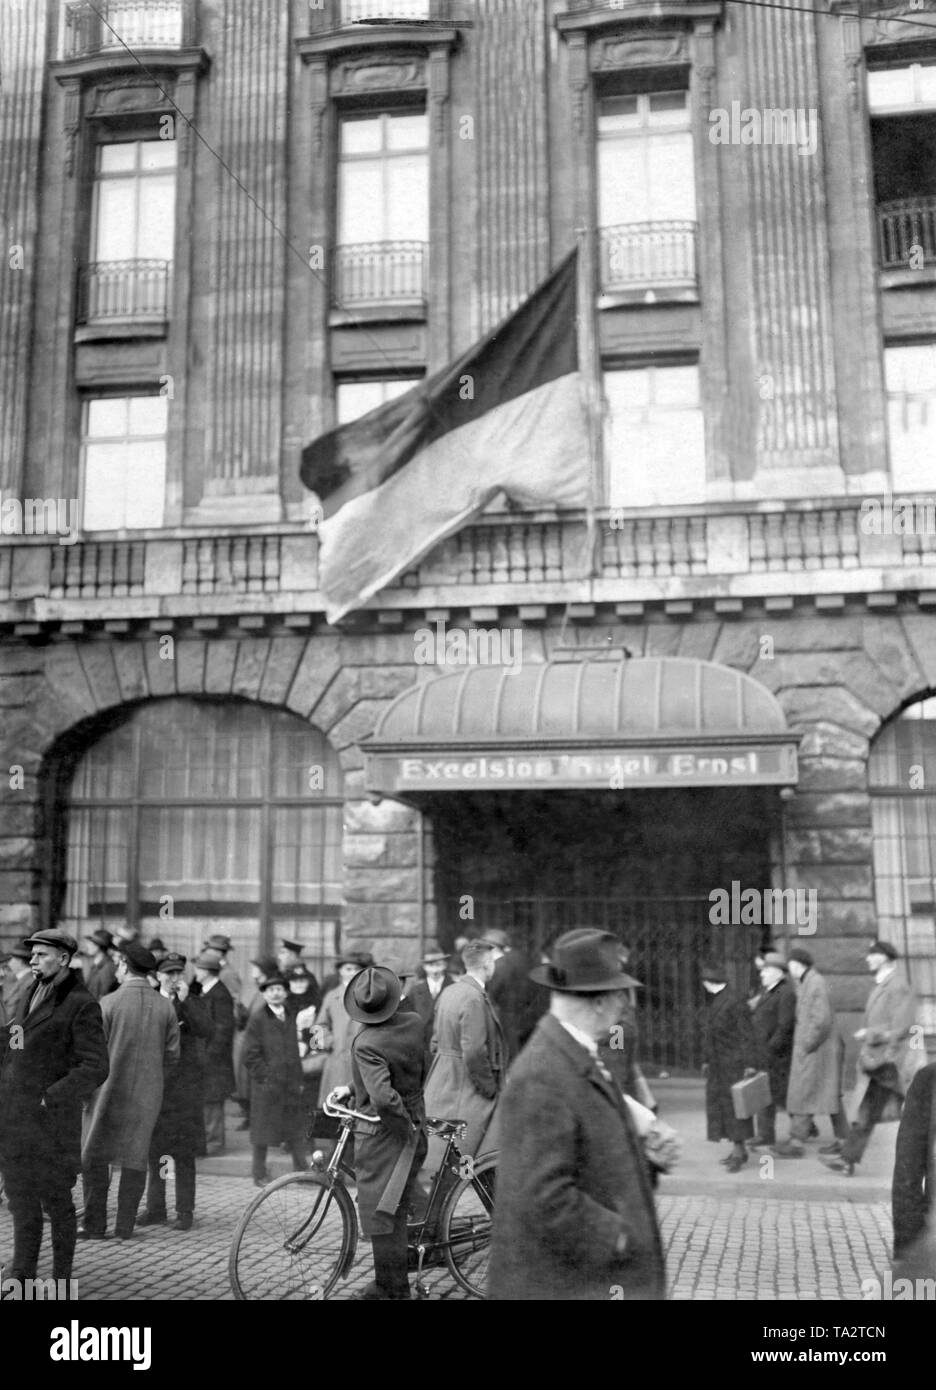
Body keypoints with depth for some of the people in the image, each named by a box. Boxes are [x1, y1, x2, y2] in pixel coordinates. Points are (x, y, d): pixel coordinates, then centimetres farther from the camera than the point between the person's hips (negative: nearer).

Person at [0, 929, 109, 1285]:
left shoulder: (81, 1005, -11)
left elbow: (95, 1068, -15)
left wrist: (51, 1097, -18)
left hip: (50, 1121, -7)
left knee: (56, 1201, 4)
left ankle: (61, 1279, 17)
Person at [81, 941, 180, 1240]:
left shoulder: (109, 1003, -10)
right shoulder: (165, 1007, 0)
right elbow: (172, 1055, 4)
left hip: (111, 1090, -3)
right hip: (148, 1094, 3)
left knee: (95, 1157, 8)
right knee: (135, 1157, 10)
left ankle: (95, 1225, 9)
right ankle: (125, 1226, 11)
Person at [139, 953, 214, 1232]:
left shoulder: (193, 1002, 7)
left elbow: (205, 1031, -10)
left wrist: (184, 1000, -13)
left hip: (184, 1085, -2)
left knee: (184, 1153, -1)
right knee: (153, 1150, 6)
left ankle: (185, 1211, 5)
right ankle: (155, 1208, 17)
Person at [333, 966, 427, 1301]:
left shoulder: (366, 1043, -25)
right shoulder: (414, 1023, -5)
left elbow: (383, 1097, -36)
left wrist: (406, 1125, -17)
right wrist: (352, 1087, 11)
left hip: (380, 1133, -7)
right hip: (413, 1127, 7)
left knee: (380, 1216, 8)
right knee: (396, 1213, 19)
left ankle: (394, 1291, 18)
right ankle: (386, 1283, 32)